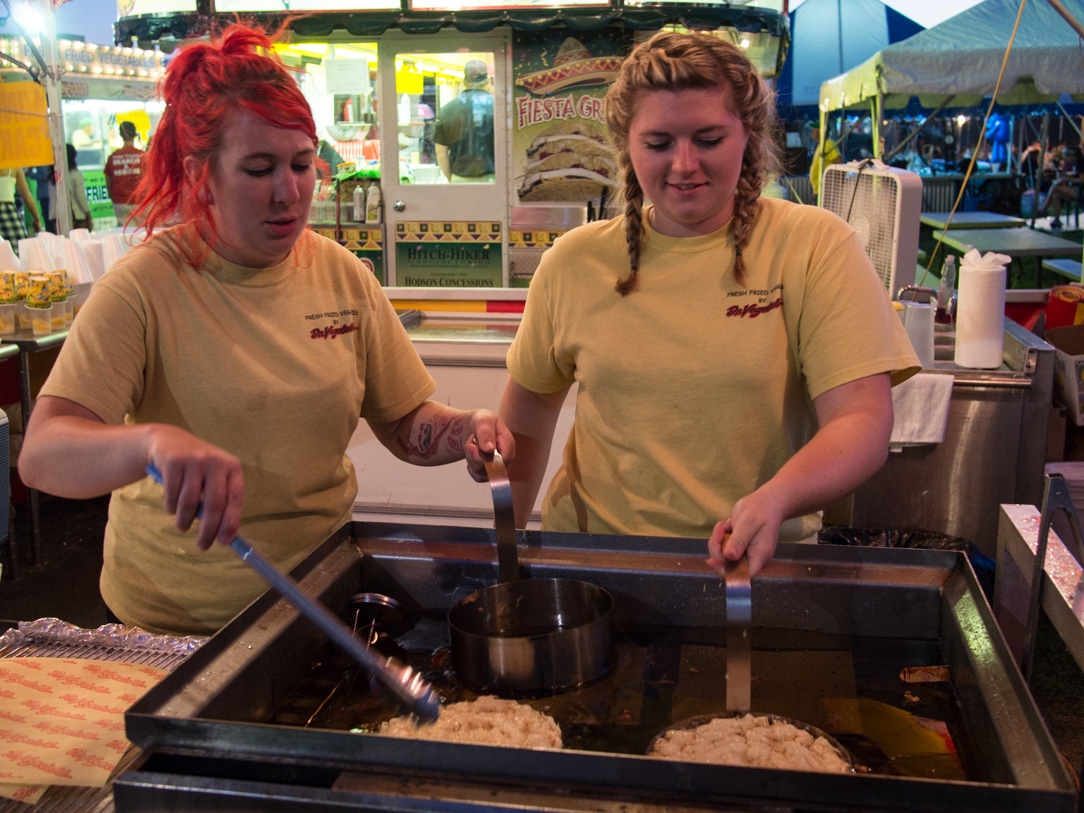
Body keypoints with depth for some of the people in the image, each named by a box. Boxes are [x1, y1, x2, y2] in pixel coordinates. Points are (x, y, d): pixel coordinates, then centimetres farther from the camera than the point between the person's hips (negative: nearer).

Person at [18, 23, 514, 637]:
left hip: (321, 584, 3)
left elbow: (406, 424, 6)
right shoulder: (144, 286, -11)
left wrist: (462, 430, -16)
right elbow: (40, 455, -21)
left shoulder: (341, 274, 1)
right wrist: (154, 440, -40)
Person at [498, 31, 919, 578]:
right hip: (592, 553, 3)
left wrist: (775, 500, -29)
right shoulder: (573, 263, 3)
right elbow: (529, 401, 16)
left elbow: (863, 421, -11)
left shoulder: (815, 247, -4)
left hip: (758, 561, -2)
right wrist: (507, 537, 11)